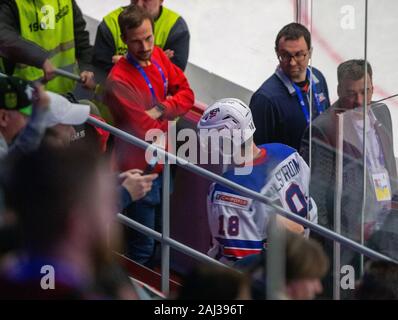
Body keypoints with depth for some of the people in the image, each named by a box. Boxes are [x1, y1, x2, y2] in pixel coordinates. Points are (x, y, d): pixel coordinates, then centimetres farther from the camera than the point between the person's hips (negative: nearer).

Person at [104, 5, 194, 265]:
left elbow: (186, 93, 2)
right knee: (143, 247, 1)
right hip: (140, 170, -8)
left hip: (162, 165, 8)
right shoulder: (119, 81, -25)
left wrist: (162, 109, -17)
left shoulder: (158, 56, 0)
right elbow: (147, 131, -24)